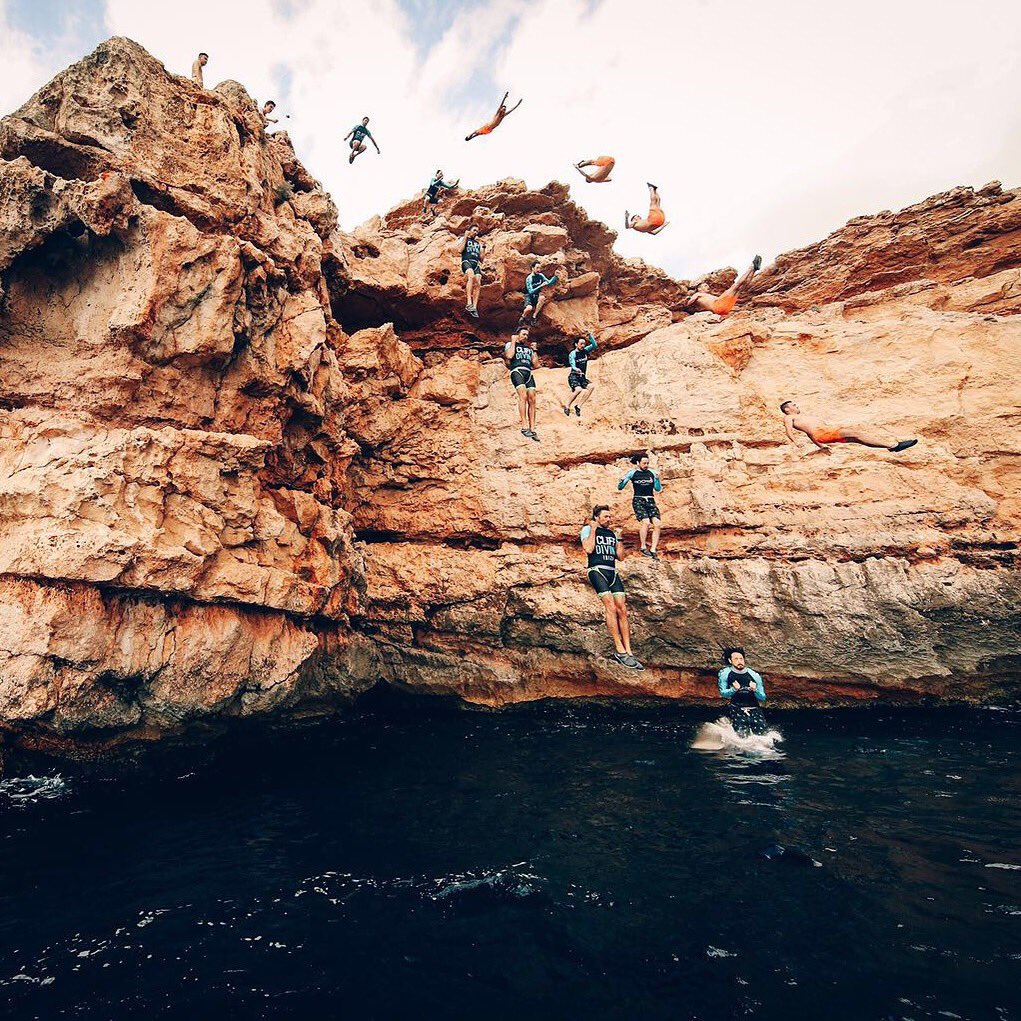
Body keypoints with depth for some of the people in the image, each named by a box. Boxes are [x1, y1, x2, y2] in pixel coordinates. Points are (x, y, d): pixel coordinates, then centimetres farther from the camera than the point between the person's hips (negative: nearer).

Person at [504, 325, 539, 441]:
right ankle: (524, 427, -31)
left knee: (532, 399, -10)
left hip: (529, 373, 5)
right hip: (517, 371, -5)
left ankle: (532, 429, -12)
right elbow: (509, 356, -5)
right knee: (523, 396, -26)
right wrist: (513, 342, 5)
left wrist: (534, 350, 22)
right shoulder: (510, 344, 17)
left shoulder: (529, 348, 30)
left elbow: (536, 365, 23)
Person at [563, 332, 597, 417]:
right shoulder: (572, 354, -8)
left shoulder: (585, 351, 8)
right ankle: (567, 406, -13)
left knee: (592, 386, -20)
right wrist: (576, 369, -44)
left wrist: (590, 335, -12)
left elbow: (594, 345, -1)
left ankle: (578, 406, -18)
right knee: (578, 389, -33)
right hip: (573, 376, -6)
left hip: (582, 377, 6)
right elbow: (572, 365, -21)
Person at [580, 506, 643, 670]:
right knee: (610, 606, -20)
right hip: (597, 570, -6)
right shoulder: (588, 529, 7)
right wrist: (593, 529, -3)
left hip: (612, 572, 6)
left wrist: (619, 539, 12)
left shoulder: (612, 533, 22)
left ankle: (628, 651, -7)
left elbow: (620, 556, 19)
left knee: (622, 609, -7)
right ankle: (620, 650, -19)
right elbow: (589, 549, -11)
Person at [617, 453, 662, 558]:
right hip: (638, 500, -4)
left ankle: (653, 550, -4)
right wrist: (622, 481, -19)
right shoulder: (632, 473, 2)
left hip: (650, 501, 4)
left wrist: (657, 479, -4)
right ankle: (643, 548, -9)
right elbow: (620, 487, 2)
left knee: (657, 524, -12)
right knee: (646, 522, -25)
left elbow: (658, 489, 13)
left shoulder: (652, 473, 9)